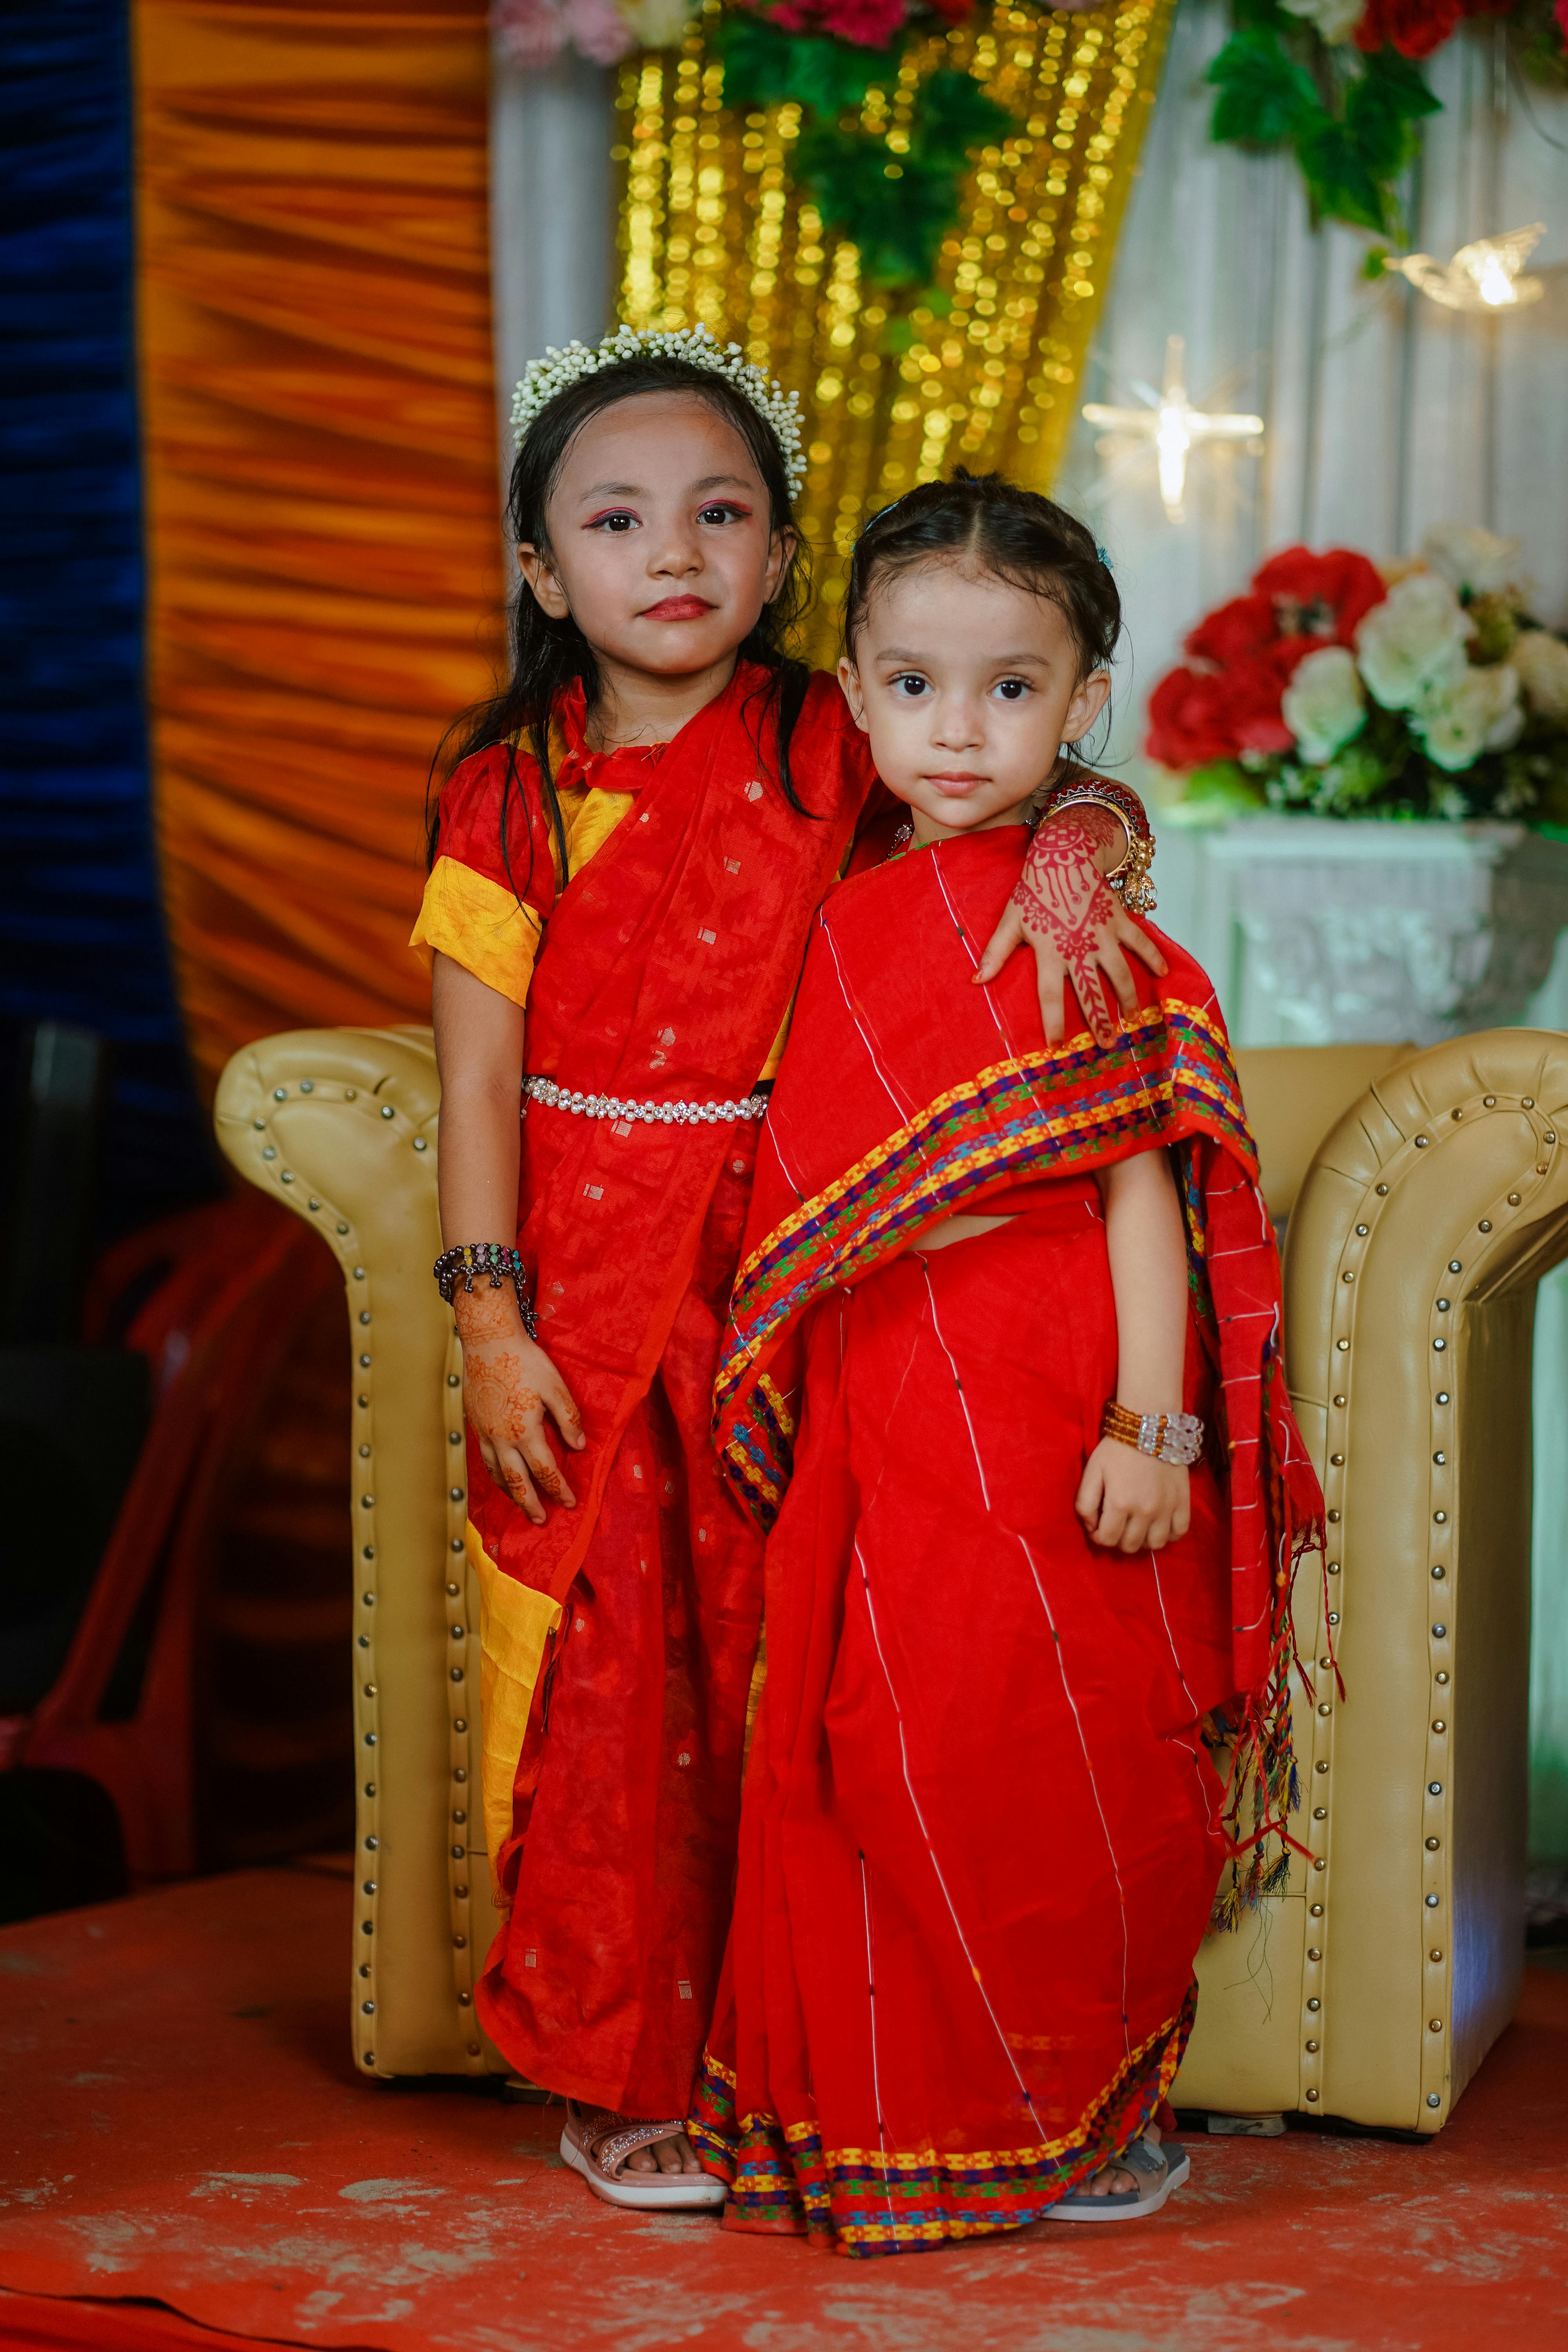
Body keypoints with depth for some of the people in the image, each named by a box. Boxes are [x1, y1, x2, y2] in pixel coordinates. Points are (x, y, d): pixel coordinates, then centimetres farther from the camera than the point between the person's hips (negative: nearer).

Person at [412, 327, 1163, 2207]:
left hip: (784, 1269, 1)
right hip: (581, 1285, 0)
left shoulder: (833, 752, 1)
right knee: (608, 1669, 4)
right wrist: (490, 1319, -8)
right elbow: (480, 1079, -2)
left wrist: (1072, 851, -17)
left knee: (771, 1662, 5)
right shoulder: (511, 794, 0)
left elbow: (1057, 785, 7)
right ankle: (619, 2071, 18)